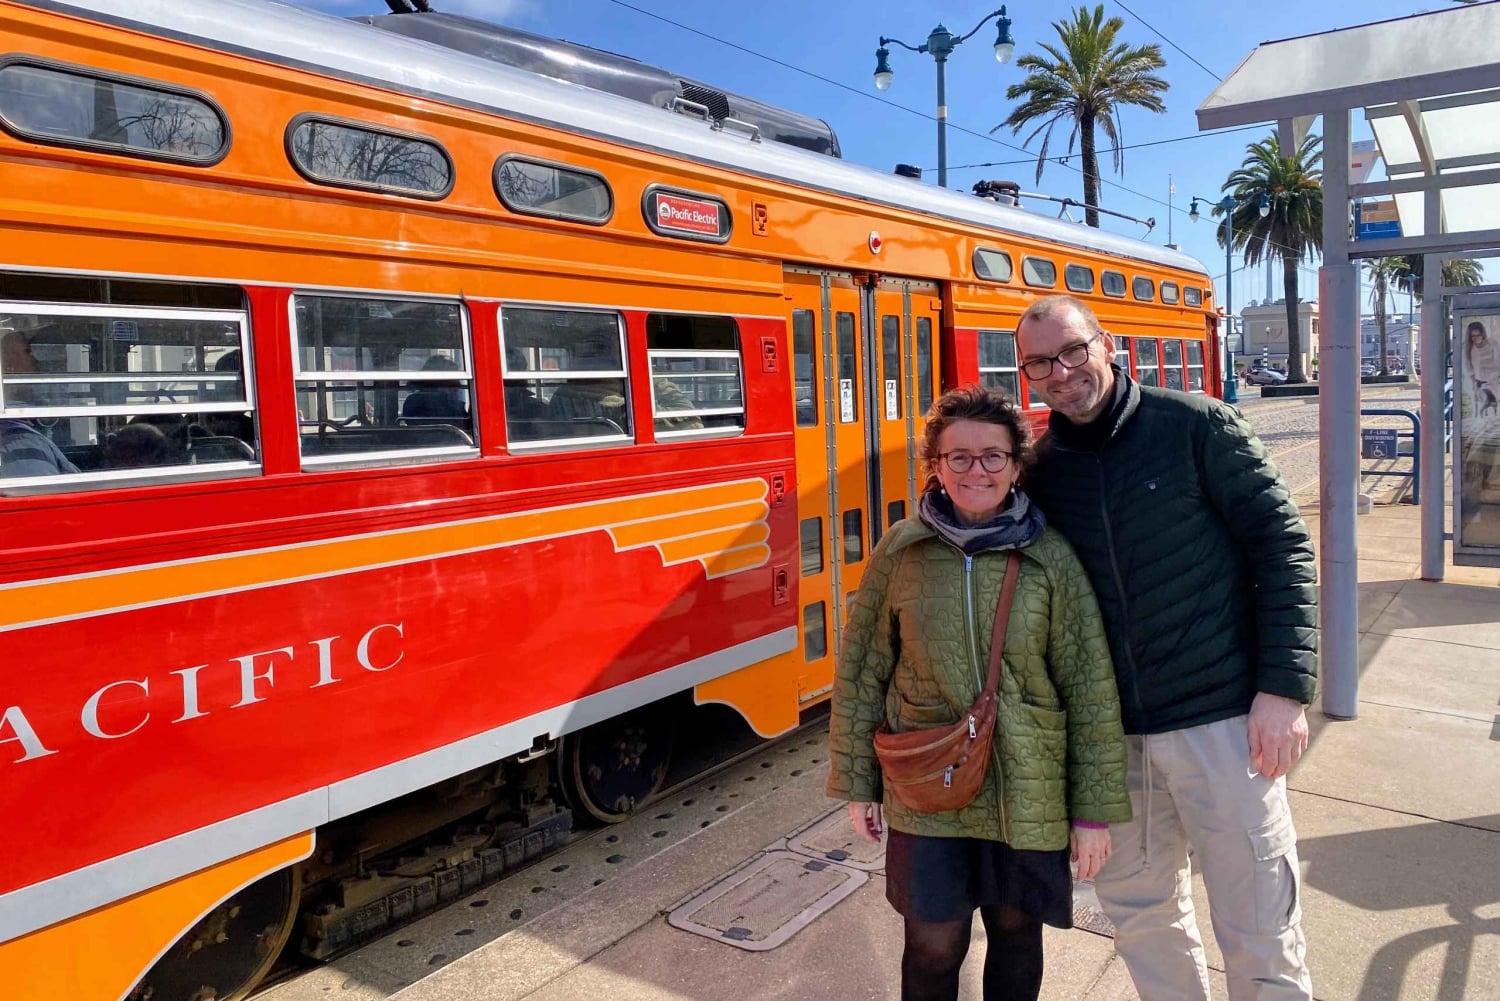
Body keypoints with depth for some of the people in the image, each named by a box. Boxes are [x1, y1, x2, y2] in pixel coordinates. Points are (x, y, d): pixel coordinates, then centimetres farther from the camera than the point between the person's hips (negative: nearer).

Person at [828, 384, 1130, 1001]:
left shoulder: (1051, 558, -7)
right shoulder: (901, 551, -5)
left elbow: (1091, 689, -4)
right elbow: (861, 672, 1)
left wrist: (1095, 810, -3)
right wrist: (856, 784, 3)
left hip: (1028, 796, 0)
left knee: (1016, 934, 16)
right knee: (933, 946, 7)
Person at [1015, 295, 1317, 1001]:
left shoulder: (1196, 425, -5)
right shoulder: (1040, 468, 4)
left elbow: (1282, 545, -5)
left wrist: (1285, 688, -11)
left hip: (1223, 722, -3)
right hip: (1110, 735, 4)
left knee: (1260, 936, 6)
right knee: (1140, 914, 17)